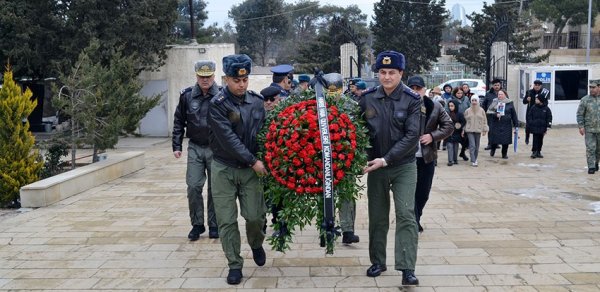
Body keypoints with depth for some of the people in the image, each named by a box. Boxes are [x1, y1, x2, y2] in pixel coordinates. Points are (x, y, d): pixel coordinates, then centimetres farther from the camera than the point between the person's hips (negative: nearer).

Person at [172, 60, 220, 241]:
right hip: (195, 148, 2)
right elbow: (179, 122, 8)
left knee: (215, 189, 6)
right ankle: (197, 224, 14)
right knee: (193, 187, 0)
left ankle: (214, 225, 19)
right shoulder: (187, 96, 1)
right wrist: (177, 146, 3)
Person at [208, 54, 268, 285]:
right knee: (226, 220, 1)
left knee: (255, 216, -2)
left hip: (251, 169, 2)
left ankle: (256, 244, 31)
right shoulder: (217, 104, -11)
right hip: (224, 169, -2)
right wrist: (253, 161, -19)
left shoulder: (257, 101, 1)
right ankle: (234, 265, 16)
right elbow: (228, 138, -18)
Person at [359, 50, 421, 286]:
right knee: (377, 216, 11)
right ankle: (378, 262, 25)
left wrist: (387, 159, -21)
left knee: (406, 214, -9)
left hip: (404, 166, -3)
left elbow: (412, 136, -15)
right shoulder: (367, 98, -2)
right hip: (375, 165, 3)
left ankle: (407, 269, -7)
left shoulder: (412, 100, -9)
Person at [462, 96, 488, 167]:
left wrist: (485, 130, 2)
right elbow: (464, 121, 7)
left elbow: (484, 120, 7)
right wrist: (463, 130, 5)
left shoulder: (481, 110, 3)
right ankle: (473, 161, -12)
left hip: (478, 130, 2)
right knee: (472, 145, -11)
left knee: (477, 146, 10)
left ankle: (475, 159, 25)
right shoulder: (467, 111, 1)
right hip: (470, 130, -2)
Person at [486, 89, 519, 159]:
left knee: (505, 140, -1)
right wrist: (495, 114, -18)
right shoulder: (494, 102, 4)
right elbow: (489, 112, 0)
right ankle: (492, 150, 30)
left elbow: (514, 115, 6)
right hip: (495, 124, 0)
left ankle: (504, 154, 16)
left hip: (506, 125, 0)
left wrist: (516, 125, 5)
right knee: (494, 139, 1)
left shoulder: (509, 103, 4)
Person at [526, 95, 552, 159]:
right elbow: (529, 116, 3)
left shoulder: (546, 109, -2)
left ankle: (538, 152, 19)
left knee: (540, 140, 10)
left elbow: (549, 118, 1)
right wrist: (529, 124, -4)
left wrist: (547, 127, -3)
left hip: (542, 128, 1)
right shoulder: (533, 108, -1)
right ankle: (534, 152, 0)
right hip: (534, 128, -1)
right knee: (535, 140, -4)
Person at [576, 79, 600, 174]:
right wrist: (581, 126, -7)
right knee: (590, 148, -4)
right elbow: (580, 114, 1)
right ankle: (591, 166, 2)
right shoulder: (585, 100, -2)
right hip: (589, 129, -1)